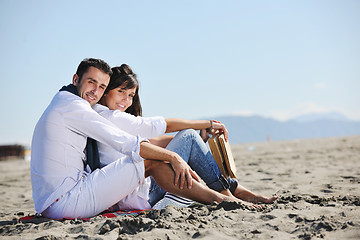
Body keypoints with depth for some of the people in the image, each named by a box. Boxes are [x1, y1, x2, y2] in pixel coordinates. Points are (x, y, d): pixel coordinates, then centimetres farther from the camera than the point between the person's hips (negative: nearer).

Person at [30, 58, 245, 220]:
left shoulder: (61, 105, 21)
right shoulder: (72, 105, -12)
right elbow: (125, 143, -18)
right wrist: (173, 157, -12)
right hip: (65, 202, -10)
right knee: (151, 160, -13)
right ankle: (219, 199, -7)